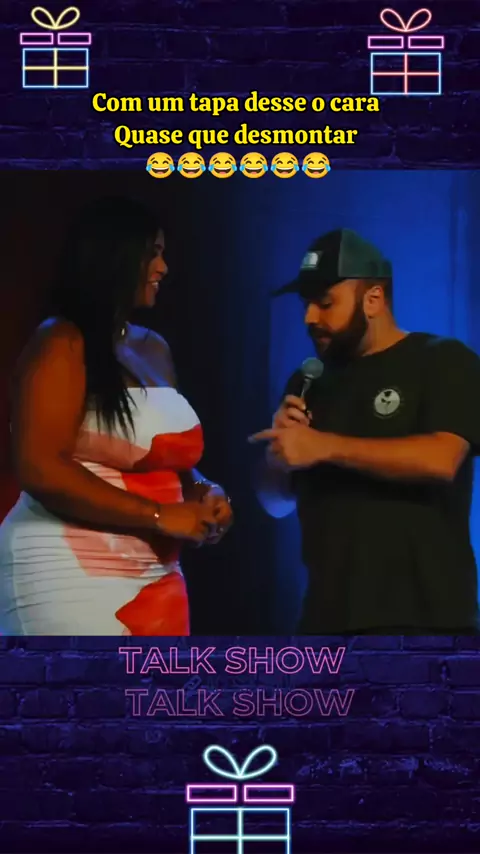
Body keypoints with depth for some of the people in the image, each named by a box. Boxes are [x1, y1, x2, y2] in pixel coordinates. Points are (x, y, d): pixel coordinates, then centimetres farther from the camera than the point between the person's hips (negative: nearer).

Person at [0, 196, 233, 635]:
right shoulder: (62, 342, -9)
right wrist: (160, 516, -18)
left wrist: (203, 492, 1)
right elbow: (40, 470, -20)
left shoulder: (155, 349, 13)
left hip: (156, 577, 7)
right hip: (68, 577, -7)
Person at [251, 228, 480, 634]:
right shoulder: (311, 382, 17)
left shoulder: (444, 361, 0)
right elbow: (276, 502, 19)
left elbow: (440, 459, -18)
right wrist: (280, 454, -2)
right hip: (329, 617, 5)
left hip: (423, 616, -5)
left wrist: (324, 446, -16)